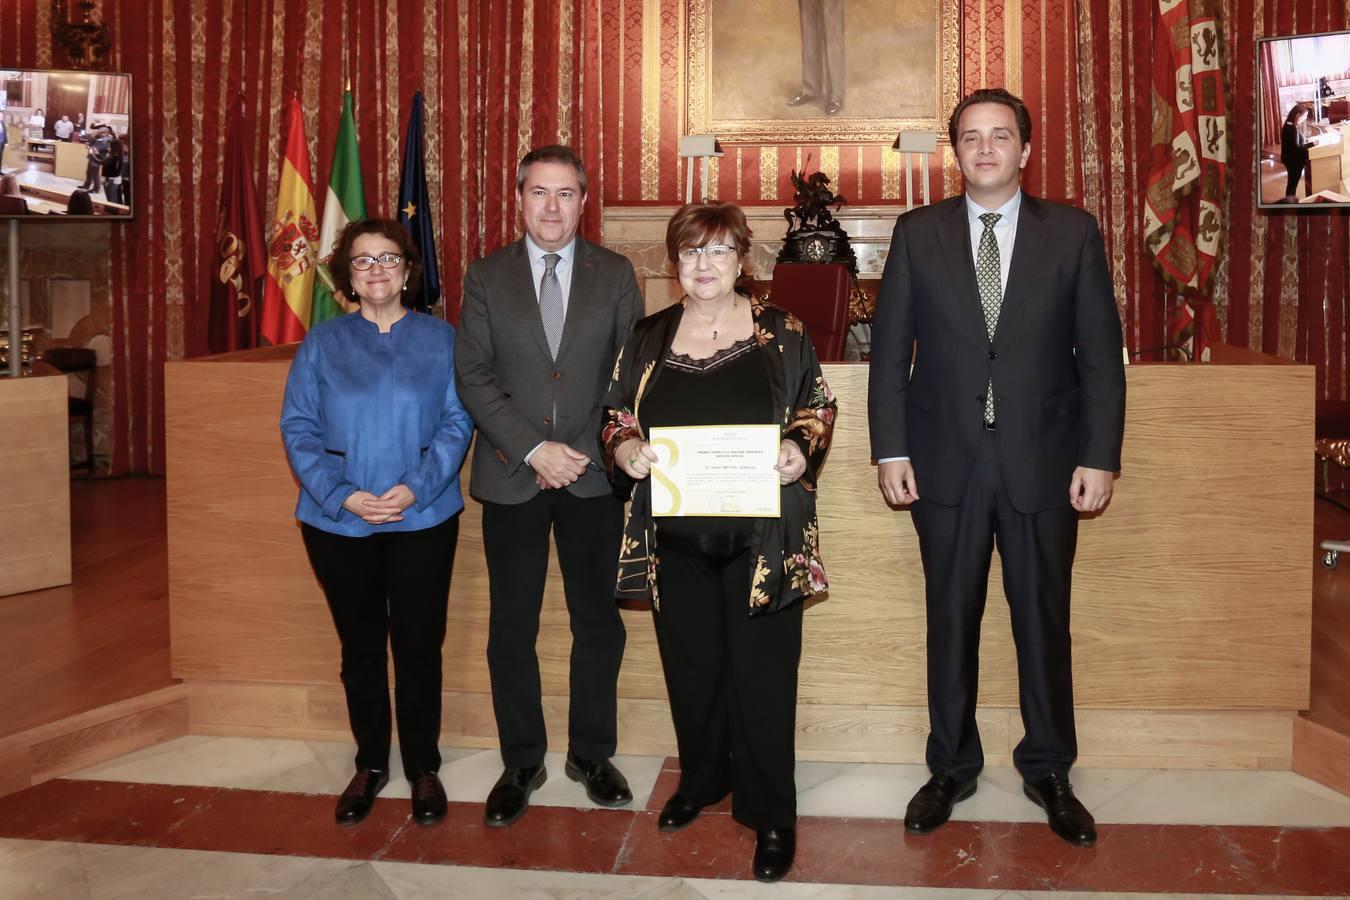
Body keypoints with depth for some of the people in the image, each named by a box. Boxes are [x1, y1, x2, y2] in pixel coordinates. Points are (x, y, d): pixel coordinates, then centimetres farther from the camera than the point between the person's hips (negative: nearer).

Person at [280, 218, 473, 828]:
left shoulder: (438, 338, 3)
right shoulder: (322, 343, 5)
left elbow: (457, 422, -4)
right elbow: (298, 427, 0)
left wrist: (417, 487, -17)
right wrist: (342, 496, -13)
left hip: (422, 519, -1)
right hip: (338, 522, 1)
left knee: (418, 645, 4)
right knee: (360, 646, 12)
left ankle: (423, 768, 20)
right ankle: (370, 765, 28)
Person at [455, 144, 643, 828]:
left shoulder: (615, 276, 5)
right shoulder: (486, 278, 4)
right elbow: (473, 376, -2)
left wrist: (590, 450, -10)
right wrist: (533, 449, -13)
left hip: (593, 475, 0)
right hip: (511, 477, 0)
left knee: (598, 621, 8)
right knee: (512, 627, 6)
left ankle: (591, 752, 26)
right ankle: (521, 762, 23)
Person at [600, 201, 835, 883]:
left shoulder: (781, 333, 2)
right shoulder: (647, 338, 8)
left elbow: (817, 407, 7)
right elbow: (616, 417, 13)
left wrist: (801, 451, -13)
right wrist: (624, 449, -9)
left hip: (761, 537, -2)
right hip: (676, 537, 3)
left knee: (761, 671, 0)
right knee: (691, 666, 13)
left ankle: (771, 814, 16)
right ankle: (701, 781, 36)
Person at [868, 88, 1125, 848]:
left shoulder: (1073, 232, 1)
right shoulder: (918, 233, 2)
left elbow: (1101, 354, 1)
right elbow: (890, 351, 2)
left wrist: (1099, 458, -5)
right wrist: (890, 451, -4)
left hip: (1043, 462, 0)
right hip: (946, 462, 0)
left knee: (1044, 621, 10)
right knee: (951, 620, 10)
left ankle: (1049, 770, 29)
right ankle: (953, 768, 27)